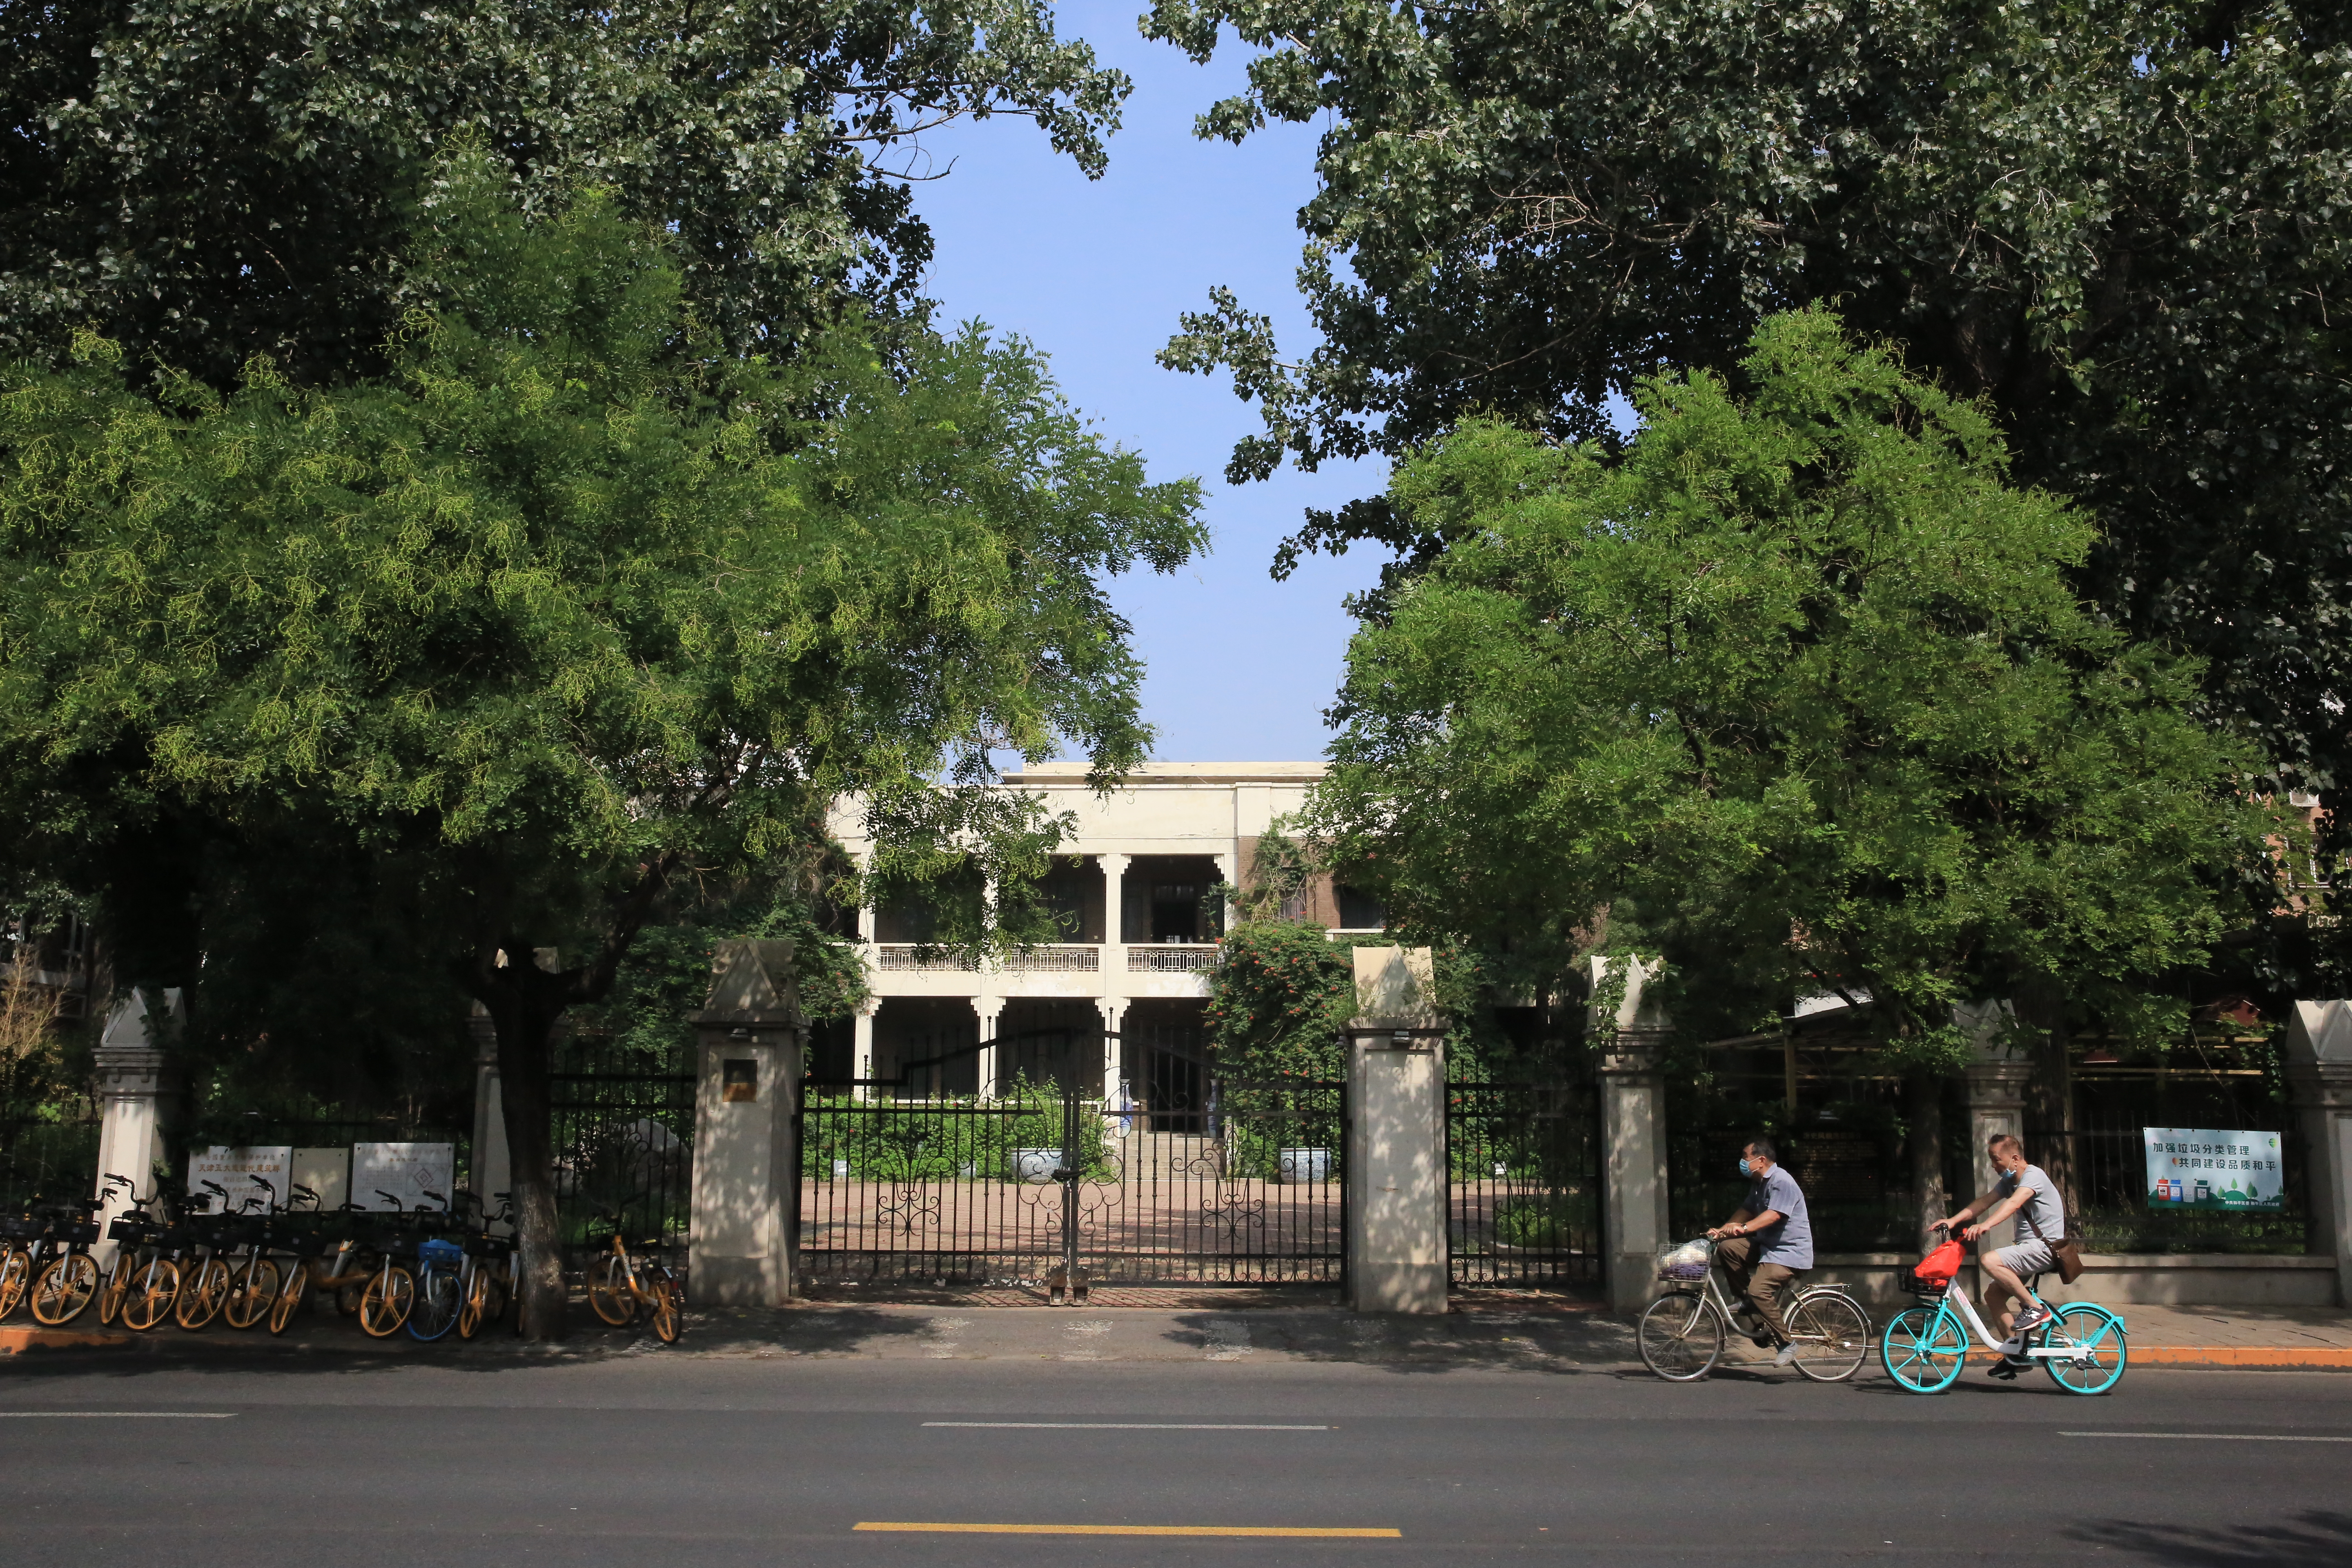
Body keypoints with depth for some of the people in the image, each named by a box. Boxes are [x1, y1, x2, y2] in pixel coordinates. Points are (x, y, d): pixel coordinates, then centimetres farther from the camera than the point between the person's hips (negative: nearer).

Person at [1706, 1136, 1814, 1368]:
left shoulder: (1782, 1181, -19)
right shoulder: (1759, 1182, 14)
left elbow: (1774, 1215, -31)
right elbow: (1748, 1210, 16)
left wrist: (1743, 1228, -42)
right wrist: (1722, 1230, 3)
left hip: (1789, 1252, -10)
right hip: (1766, 1245, 10)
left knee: (1759, 1290, -26)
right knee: (1727, 1247, -8)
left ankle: (1787, 1344, -10)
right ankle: (1751, 1304, 4)